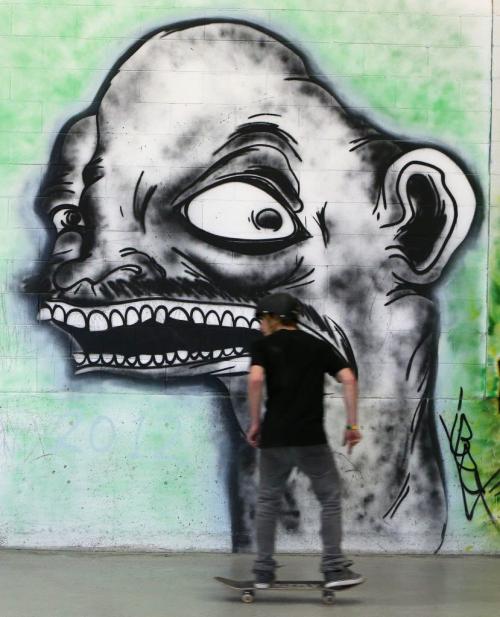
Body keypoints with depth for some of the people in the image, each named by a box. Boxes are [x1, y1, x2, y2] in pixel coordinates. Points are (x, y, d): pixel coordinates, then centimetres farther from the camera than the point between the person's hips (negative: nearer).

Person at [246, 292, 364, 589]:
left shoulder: (265, 344, 5)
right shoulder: (319, 345, 11)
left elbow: (256, 379, -13)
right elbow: (349, 379, -1)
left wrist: (255, 423, -4)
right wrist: (353, 424, 1)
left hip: (274, 438, 0)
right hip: (311, 439, 0)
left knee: (268, 502, 13)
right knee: (330, 499, 9)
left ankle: (264, 570, 14)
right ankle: (334, 568, 3)